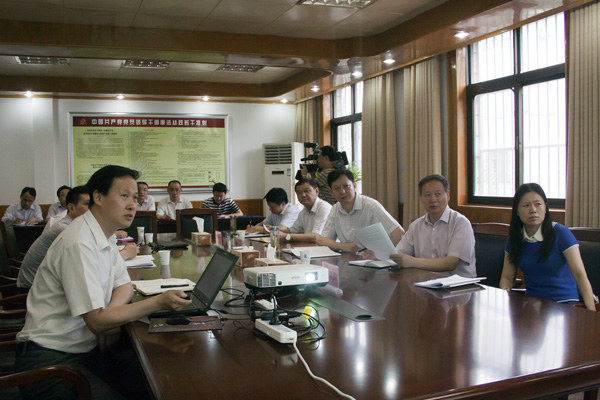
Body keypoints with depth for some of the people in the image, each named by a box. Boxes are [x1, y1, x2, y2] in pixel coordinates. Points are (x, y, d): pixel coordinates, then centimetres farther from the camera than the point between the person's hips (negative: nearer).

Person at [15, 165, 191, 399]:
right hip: (50, 357, -8)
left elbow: (124, 286, 15)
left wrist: (106, 315, -7)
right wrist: (159, 302, -28)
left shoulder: (106, 236, 7)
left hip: (86, 348, 8)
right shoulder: (79, 243, -23)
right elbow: (96, 321, -24)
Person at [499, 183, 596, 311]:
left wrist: (591, 313, -27)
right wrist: (504, 292, -14)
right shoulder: (515, 239, 6)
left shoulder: (561, 233, -8)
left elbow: (580, 274, -14)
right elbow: (507, 277, 10)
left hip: (564, 302, -3)